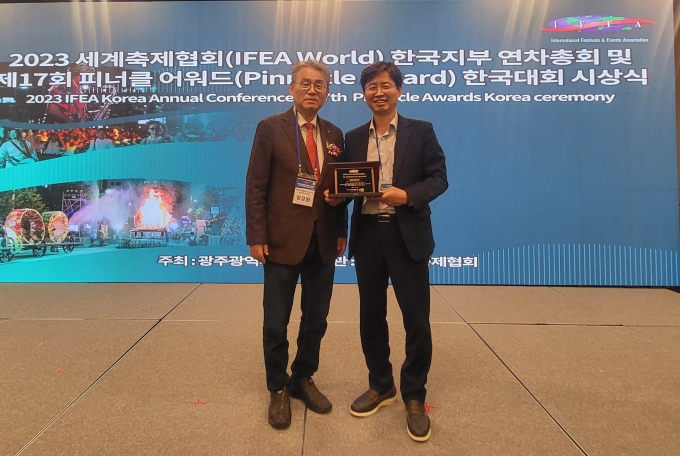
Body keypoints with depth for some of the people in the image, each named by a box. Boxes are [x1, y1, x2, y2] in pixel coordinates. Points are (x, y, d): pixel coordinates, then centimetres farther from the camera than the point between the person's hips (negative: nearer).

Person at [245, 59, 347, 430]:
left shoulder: (334, 134, 11)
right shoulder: (271, 127, -2)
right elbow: (256, 187, -6)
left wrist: (341, 232, 6)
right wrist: (257, 237, -12)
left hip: (323, 242, 4)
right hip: (283, 240, -4)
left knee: (316, 319, 13)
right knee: (276, 322, 6)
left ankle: (303, 379, 33)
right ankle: (278, 389, 25)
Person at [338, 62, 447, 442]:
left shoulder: (421, 131, 3)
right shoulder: (354, 138, 13)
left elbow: (439, 177, -3)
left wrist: (408, 194, -19)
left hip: (407, 235, -3)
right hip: (367, 234, 4)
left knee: (417, 318, 1)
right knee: (371, 315, 12)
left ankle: (414, 397, 20)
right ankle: (381, 386, 31)